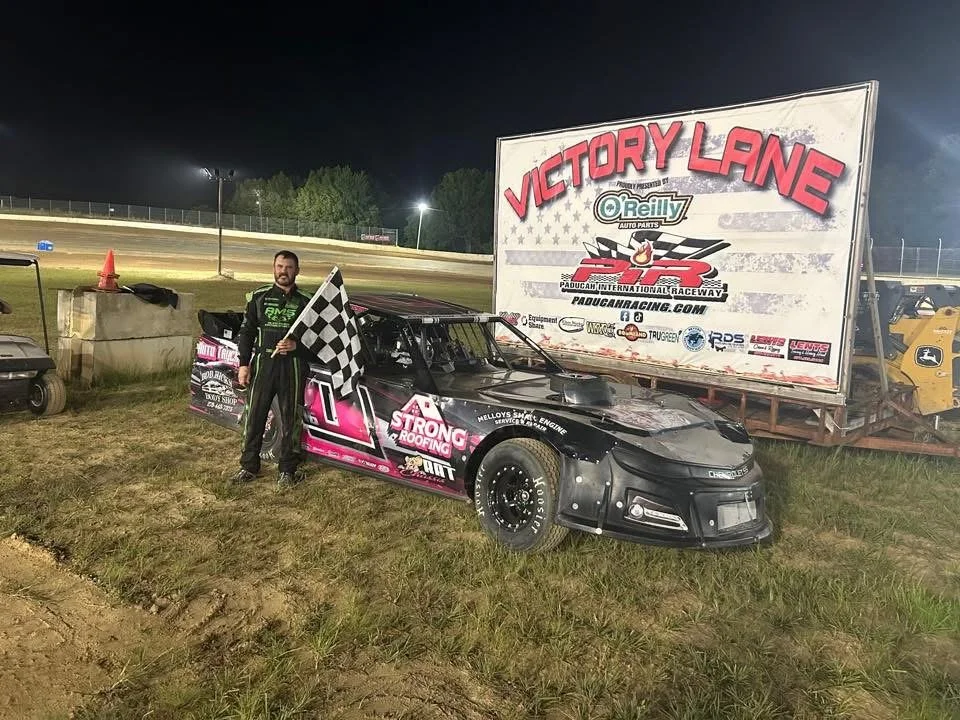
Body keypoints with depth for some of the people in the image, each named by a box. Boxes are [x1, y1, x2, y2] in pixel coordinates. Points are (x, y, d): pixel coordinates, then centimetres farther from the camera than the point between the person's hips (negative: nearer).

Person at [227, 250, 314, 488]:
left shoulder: (305, 301, 4)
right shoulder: (259, 297, 8)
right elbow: (246, 332, 8)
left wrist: (296, 346, -16)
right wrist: (243, 364, 1)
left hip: (292, 366, -1)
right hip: (262, 363, 1)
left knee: (290, 419, 5)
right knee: (254, 416, 6)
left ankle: (287, 469, 17)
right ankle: (249, 466, 20)